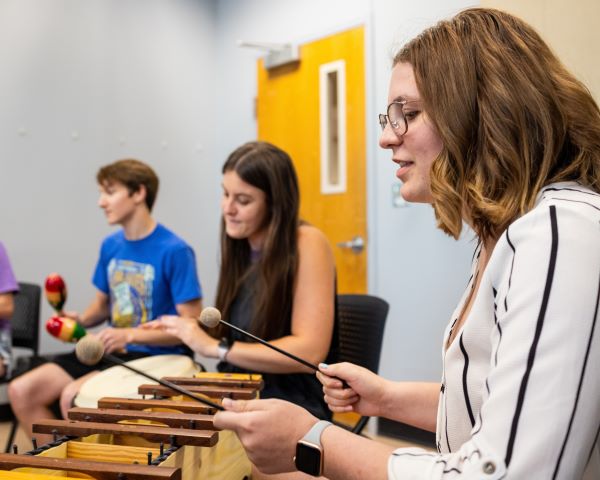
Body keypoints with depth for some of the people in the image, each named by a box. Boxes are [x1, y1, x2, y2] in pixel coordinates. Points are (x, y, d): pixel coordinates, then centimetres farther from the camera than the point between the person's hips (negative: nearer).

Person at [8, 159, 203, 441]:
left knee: (73, 395, -27)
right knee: (22, 391, -5)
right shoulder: (111, 245, 7)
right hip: (112, 351, 8)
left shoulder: (174, 251, -15)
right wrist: (80, 320, -2)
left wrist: (130, 335, -23)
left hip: (155, 357, -7)